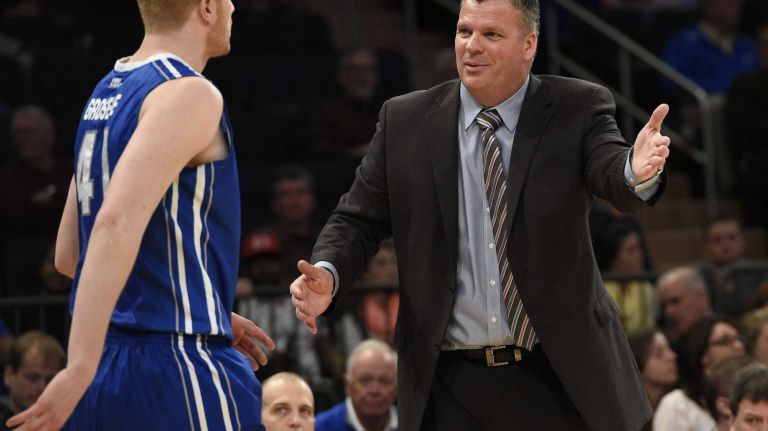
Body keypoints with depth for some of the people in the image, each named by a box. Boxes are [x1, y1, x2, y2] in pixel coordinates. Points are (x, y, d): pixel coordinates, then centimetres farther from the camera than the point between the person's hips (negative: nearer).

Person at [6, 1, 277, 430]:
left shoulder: (106, 93, 15)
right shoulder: (189, 95, -13)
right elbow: (119, 223, -27)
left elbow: (69, 254, 21)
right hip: (180, 371, -9)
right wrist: (82, 369, -32)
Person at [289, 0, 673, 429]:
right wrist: (327, 273, -14)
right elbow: (360, 220, 7)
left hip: (560, 377, -1)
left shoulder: (578, 110, -1)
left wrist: (638, 171, -43)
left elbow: (612, 175, -19)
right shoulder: (405, 120, 3)